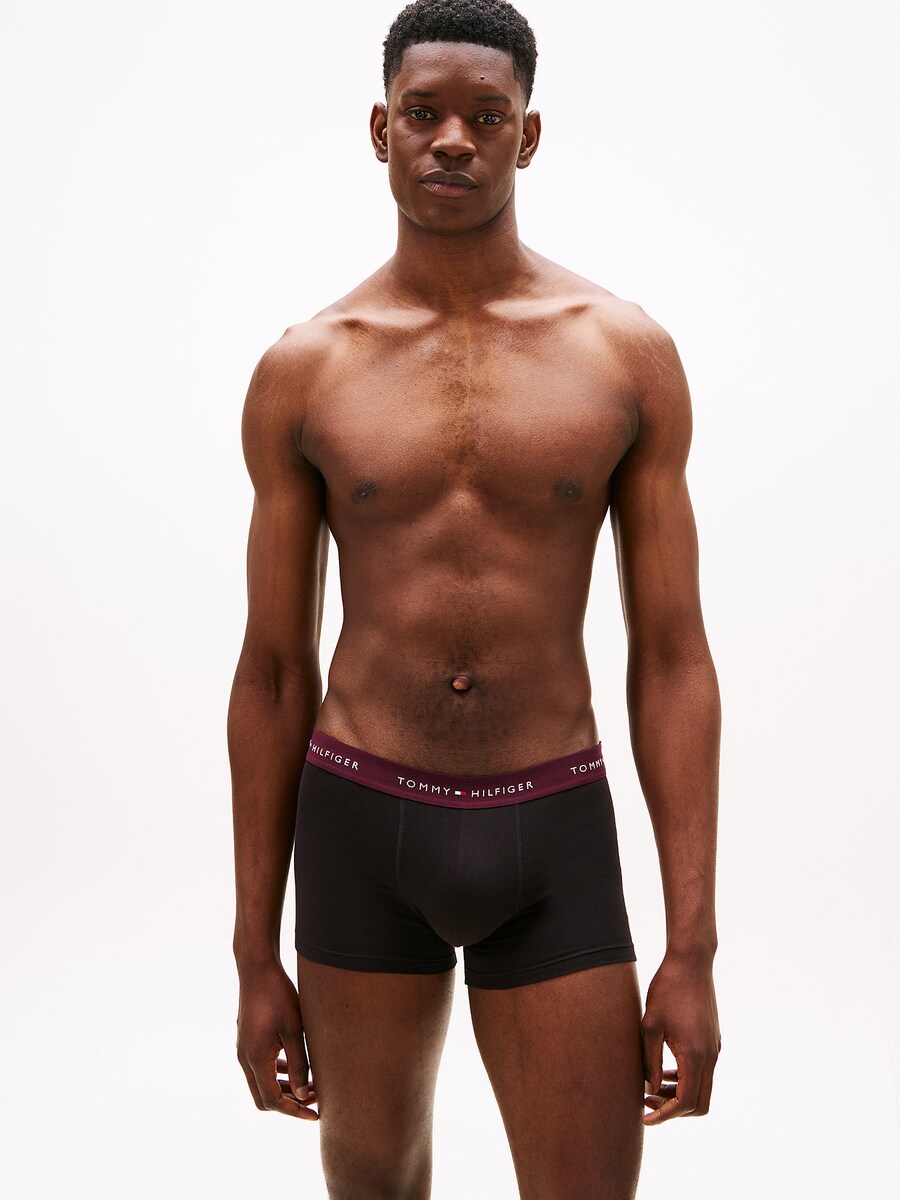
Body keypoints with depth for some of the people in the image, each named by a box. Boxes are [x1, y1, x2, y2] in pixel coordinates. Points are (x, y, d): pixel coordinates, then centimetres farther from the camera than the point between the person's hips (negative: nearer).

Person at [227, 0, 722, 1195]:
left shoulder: (630, 353, -2)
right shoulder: (301, 370, -1)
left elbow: (672, 658, -3)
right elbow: (272, 671, 2)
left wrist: (693, 951, -8)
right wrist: (256, 957, 2)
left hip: (554, 836, 0)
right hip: (360, 826, 1)